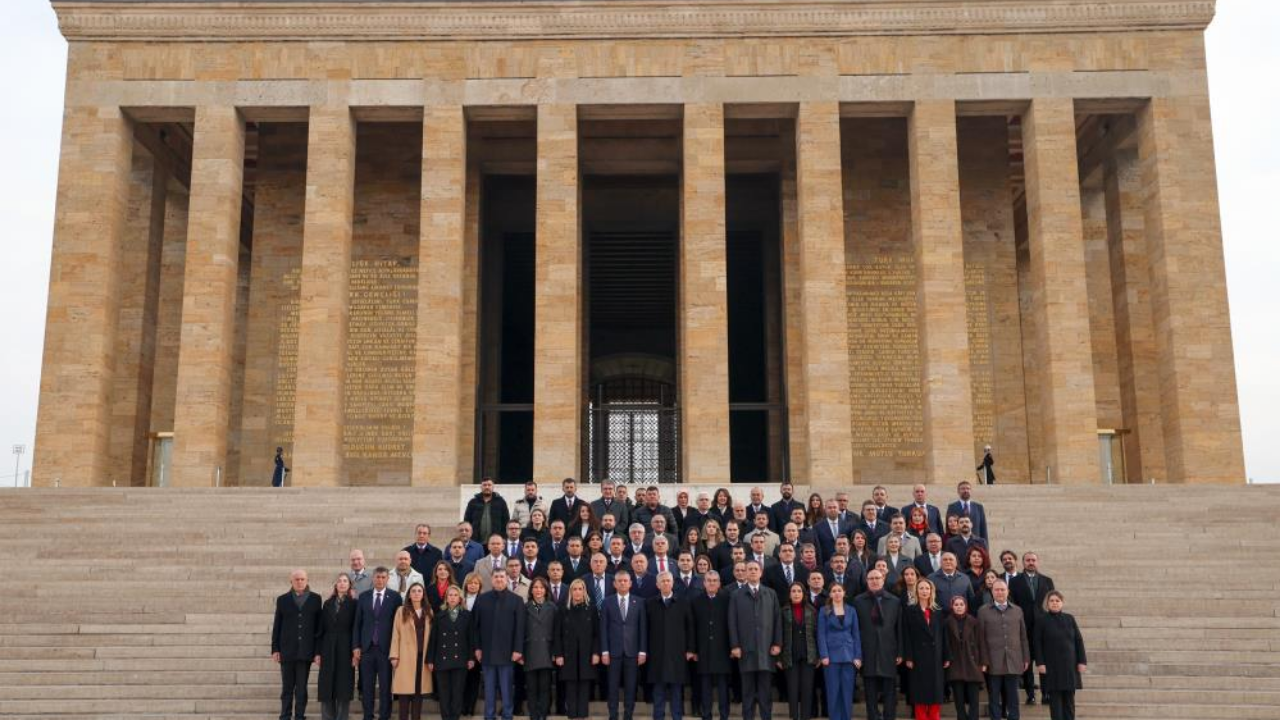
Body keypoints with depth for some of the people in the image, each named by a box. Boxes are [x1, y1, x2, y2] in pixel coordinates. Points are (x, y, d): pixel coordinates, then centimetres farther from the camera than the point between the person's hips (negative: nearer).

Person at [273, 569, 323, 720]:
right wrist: (275, 649, 0)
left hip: (306, 651, -1)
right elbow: (276, 626, 7)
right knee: (287, 688, 5)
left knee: (302, 688, 3)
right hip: (287, 651, 1)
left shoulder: (315, 599, 5)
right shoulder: (282, 600, 7)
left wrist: (318, 650, -3)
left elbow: (320, 626, 2)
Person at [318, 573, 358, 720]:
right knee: (326, 686, 2)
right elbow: (322, 628, 8)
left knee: (344, 685, -1)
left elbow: (356, 629, -2)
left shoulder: (354, 604, 2)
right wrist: (319, 651, 2)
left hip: (345, 648, -3)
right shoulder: (328, 603, 11)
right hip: (328, 648, 3)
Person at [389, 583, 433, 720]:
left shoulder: (428, 612, 11)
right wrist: (394, 655, -7)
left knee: (419, 690, 3)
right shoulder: (402, 611, 4)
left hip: (423, 657, 2)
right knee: (405, 690, -4)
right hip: (406, 657, -2)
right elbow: (396, 634, 1)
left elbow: (431, 635, 8)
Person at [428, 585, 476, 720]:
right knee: (443, 693, 2)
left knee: (458, 692, 1)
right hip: (442, 659, 1)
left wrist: (471, 658, -3)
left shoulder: (467, 615, 7)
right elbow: (433, 639, 5)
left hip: (460, 659, -1)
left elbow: (471, 637, 4)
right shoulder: (439, 615, 7)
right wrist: (430, 659, -1)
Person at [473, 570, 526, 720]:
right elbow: (476, 625, 7)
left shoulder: (516, 600, 1)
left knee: (506, 688, 4)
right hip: (487, 650, 2)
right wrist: (477, 647, 2)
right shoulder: (482, 599, 6)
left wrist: (518, 649, -8)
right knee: (489, 688, 7)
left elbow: (520, 627, -2)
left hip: (507, 651, -2)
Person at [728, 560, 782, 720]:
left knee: (766, 688, 3)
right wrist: (734, 646, -6)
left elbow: (777, 620, 8)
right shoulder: (737, 596, 7)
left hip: (766, 648, 1)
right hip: (746, 648, -1)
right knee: (748, 689, 3)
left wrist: (777, 643, 0)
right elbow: (732, 622, 2)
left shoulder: (771, 594, 11)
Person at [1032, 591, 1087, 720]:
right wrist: (1040, 663, -10)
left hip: (1069, 665, 3)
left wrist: (1082, 661, 1)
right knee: (1055, 699, -1)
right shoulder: (1042, 621, -1)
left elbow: (1079, 641, 7)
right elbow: (1037, 643, -3)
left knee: (1069, 698, 5)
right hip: (1051, 667, -3)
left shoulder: (1069, 619, 7)